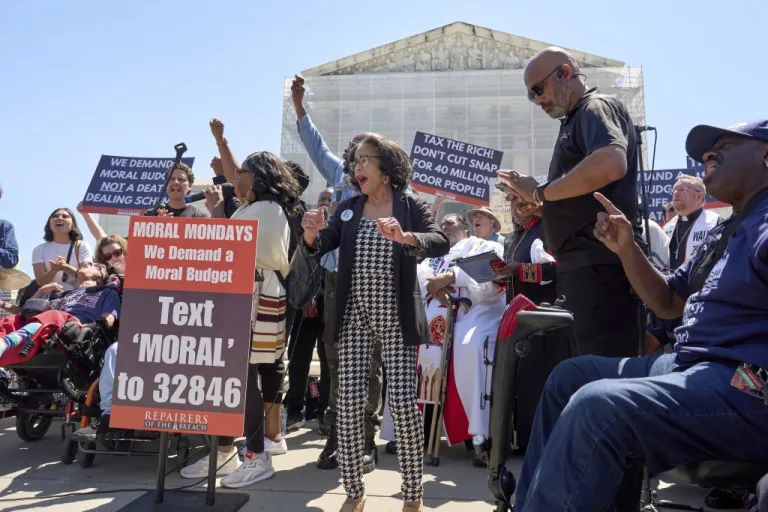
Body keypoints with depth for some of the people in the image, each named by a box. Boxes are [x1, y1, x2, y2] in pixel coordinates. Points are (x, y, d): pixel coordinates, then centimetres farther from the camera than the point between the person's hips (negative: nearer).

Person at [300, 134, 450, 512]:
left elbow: (441, 243, -15)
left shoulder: (410, 206, -1)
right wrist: (312, 235, -19)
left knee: (403, 402, -4)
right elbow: (320, 248, 4)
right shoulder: (348, 209, 10)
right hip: (354, 317, 3)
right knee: (349, 402, 1)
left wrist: (404, 236, -33)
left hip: (397, 318, -3)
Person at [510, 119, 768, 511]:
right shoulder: (725, 233, 23)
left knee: (596, 406, -31)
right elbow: (668, 302, 25)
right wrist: (626, 248, 11)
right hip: (689, 367, 11)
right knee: (570, 376, 11)